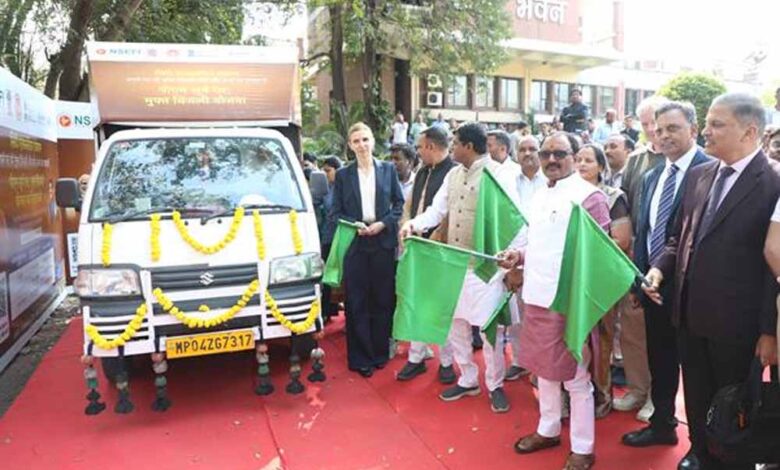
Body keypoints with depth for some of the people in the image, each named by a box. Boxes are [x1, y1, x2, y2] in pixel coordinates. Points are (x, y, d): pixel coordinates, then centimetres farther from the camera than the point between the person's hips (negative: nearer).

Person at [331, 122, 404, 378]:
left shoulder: (388, 169, 6)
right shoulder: (343, 174, 5)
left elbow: (399, 204, 5)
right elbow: (335, 212, 4)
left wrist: (382, 224, -10)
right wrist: (356, 225, -13)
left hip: (383, 242, 1)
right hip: (355, 244, 0)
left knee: (383, 299, 7)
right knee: (357, 302, 2)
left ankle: (380, 352, 21)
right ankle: (361, 358, 12)